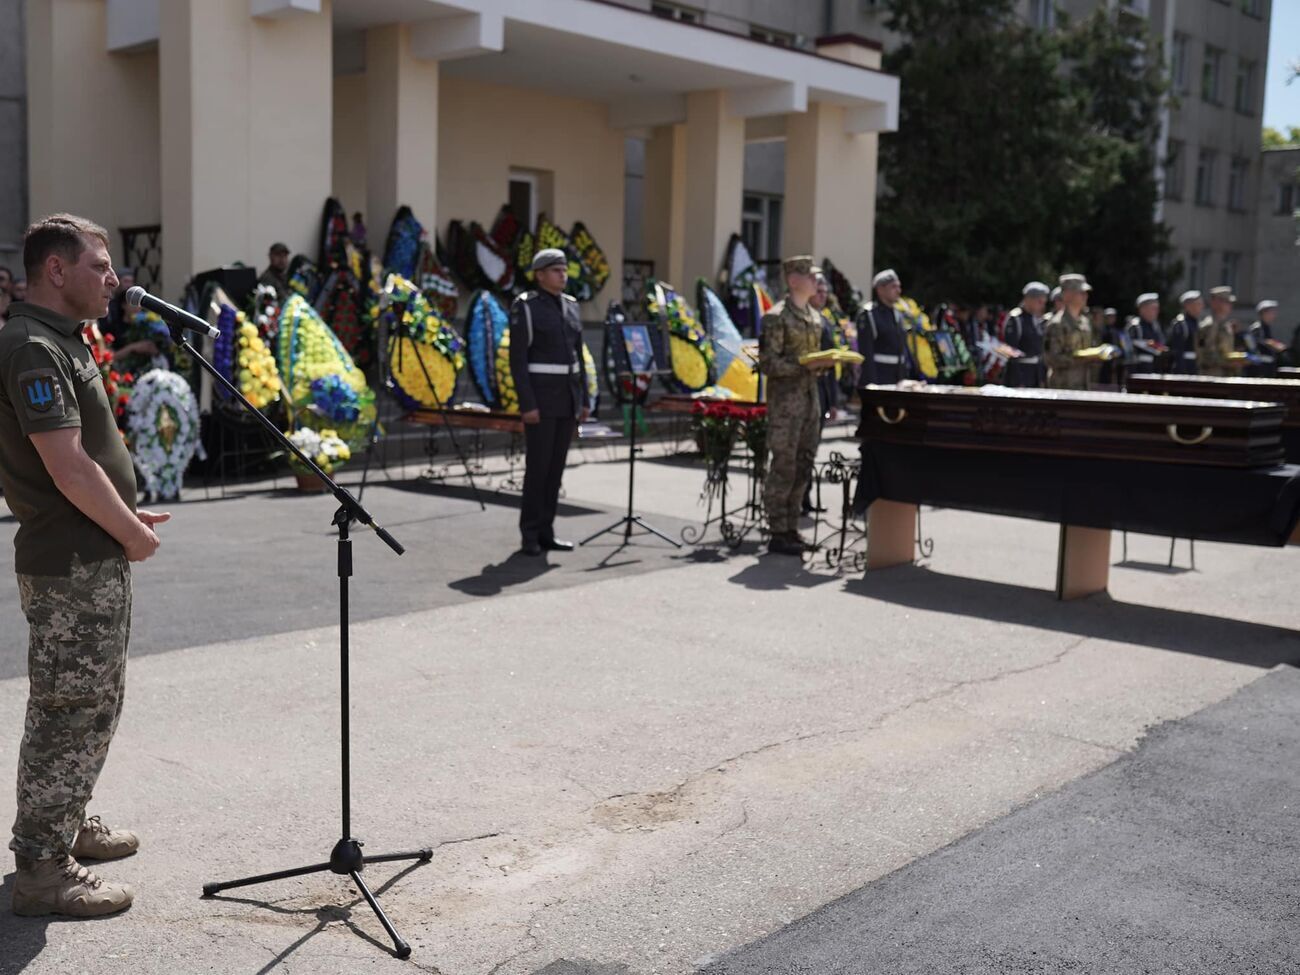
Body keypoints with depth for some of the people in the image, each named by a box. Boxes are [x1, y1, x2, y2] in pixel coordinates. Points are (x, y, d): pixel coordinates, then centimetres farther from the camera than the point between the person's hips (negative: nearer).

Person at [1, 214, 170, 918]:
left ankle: (66, 825, 35)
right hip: (70, 566, -10)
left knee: (95, 702, 20)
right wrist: (131, 533, -12)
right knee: (71, 710, -3)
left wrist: (126, 514, 13)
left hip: (96, 557, 10)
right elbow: (68, 467, -23)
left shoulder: (62, 342, 15)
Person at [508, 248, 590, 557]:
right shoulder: (524, 307, -9)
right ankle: (529, 536, 5)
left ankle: (545, 533, 15)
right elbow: (517, 360, -12)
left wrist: (583, 400, 12)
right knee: (537, 467, -5)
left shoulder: (570, 306, 12)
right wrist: (527, 404, -19)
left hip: (567, 396, 7)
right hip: (540, 395, -7)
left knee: (556, 466, 8)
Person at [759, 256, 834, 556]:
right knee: (783, 466, -5)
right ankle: (778, 534, 1)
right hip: (785, 400, -8)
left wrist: (826, 362, 2)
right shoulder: (776, 317, -10)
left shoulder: (814, 317, 15)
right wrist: (804, 364, -22)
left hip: (811, 398, 8)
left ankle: (791, 528, 18)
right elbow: (768, 364, -13)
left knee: (803, 466, 9)